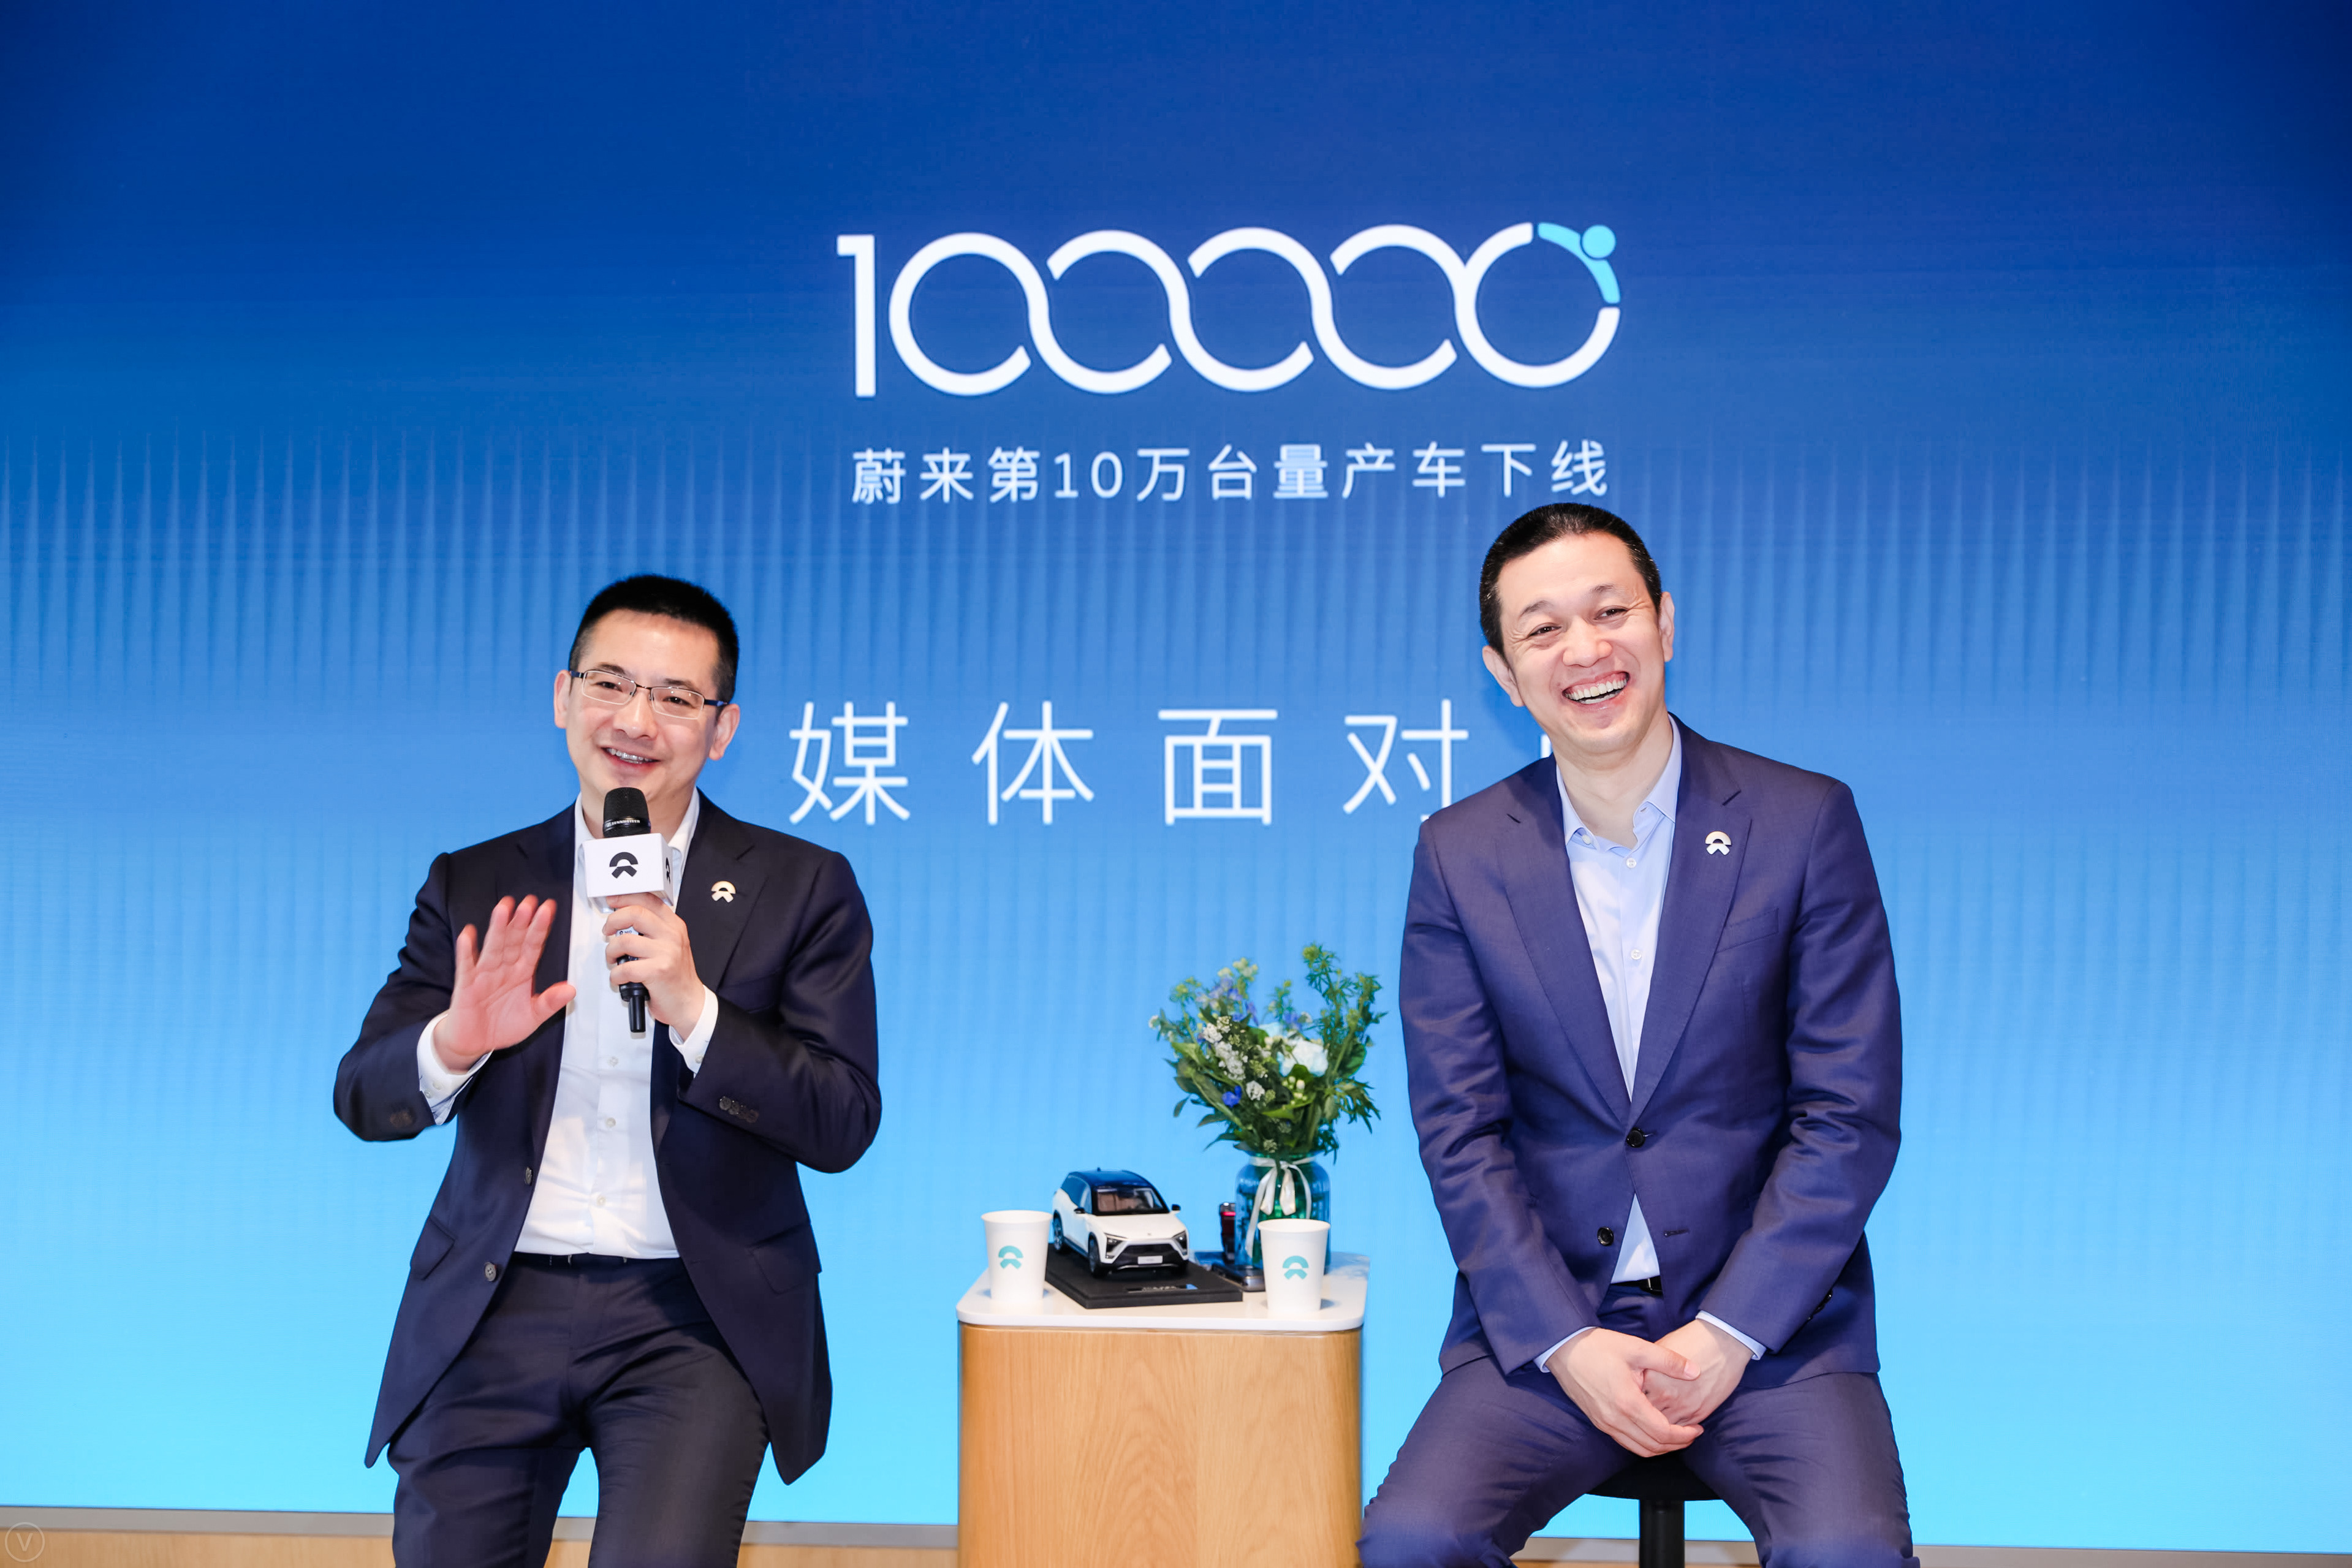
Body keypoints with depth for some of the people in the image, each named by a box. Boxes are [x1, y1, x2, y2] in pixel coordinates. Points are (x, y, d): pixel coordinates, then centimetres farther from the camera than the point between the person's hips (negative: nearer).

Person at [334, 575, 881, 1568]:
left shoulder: (802, 890, 2)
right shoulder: (473, 887, 9)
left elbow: (843, 1129, -4)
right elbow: (362, 1097, 4)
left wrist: (694, 1011, -18)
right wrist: (453, 1044, -18)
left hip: (694, 1318, -2)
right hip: (496, 1311, 3)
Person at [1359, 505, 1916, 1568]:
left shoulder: (1805, 824, -1)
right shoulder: (1459, 856, 3)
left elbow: (1851, 1114, -3)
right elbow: (1460, 1133, 0)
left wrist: (1729, 1332, -12)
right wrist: (1568, 1342, -12)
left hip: (1769, 1317, -1)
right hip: (1544, 1315, 1)